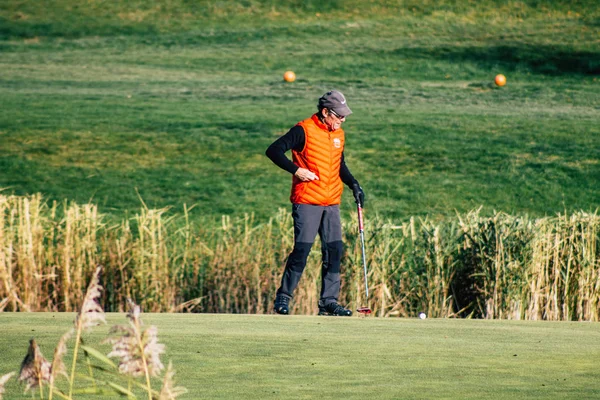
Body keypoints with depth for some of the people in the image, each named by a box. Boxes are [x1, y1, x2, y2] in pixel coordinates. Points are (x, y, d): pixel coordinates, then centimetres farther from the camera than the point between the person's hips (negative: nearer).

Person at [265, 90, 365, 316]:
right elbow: (274, 150, -11)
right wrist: (295, 170, -20)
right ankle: (283, 298, -2)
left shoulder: (339, 134, 14)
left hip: (331, 204, 7)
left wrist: (354, 185, 13)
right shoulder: (304, 130, -8)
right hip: (307, 202, -7)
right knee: (302, 249, -11)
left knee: (334, 251, 1)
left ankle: (328, 301, 7)